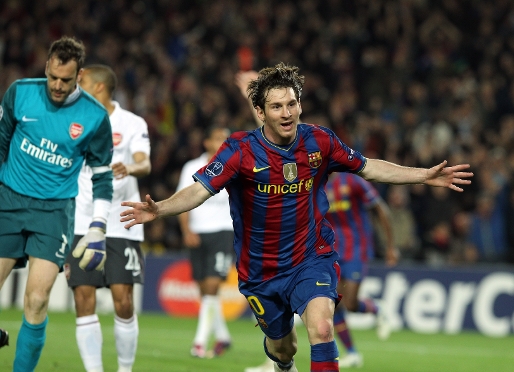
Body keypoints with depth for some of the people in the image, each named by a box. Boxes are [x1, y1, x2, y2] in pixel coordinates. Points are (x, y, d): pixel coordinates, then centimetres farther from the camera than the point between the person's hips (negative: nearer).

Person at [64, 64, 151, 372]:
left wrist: (132, 168, -39)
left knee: (124, 303, -7)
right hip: (80, 227, 3)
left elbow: (145, 164, -15)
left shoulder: (132, 124, 1)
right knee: (84, 303, -6)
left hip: (121, 227, -3)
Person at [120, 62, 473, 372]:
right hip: (261, 269, 0)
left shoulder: (319, 141, -9)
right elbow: (198, 190, -26)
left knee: (321, 327, -27)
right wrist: (158, 209, -45)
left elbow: (367, 167, 7)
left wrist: (425, 175, 3)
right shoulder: (241, 150, -17)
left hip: (312, 258, 0)